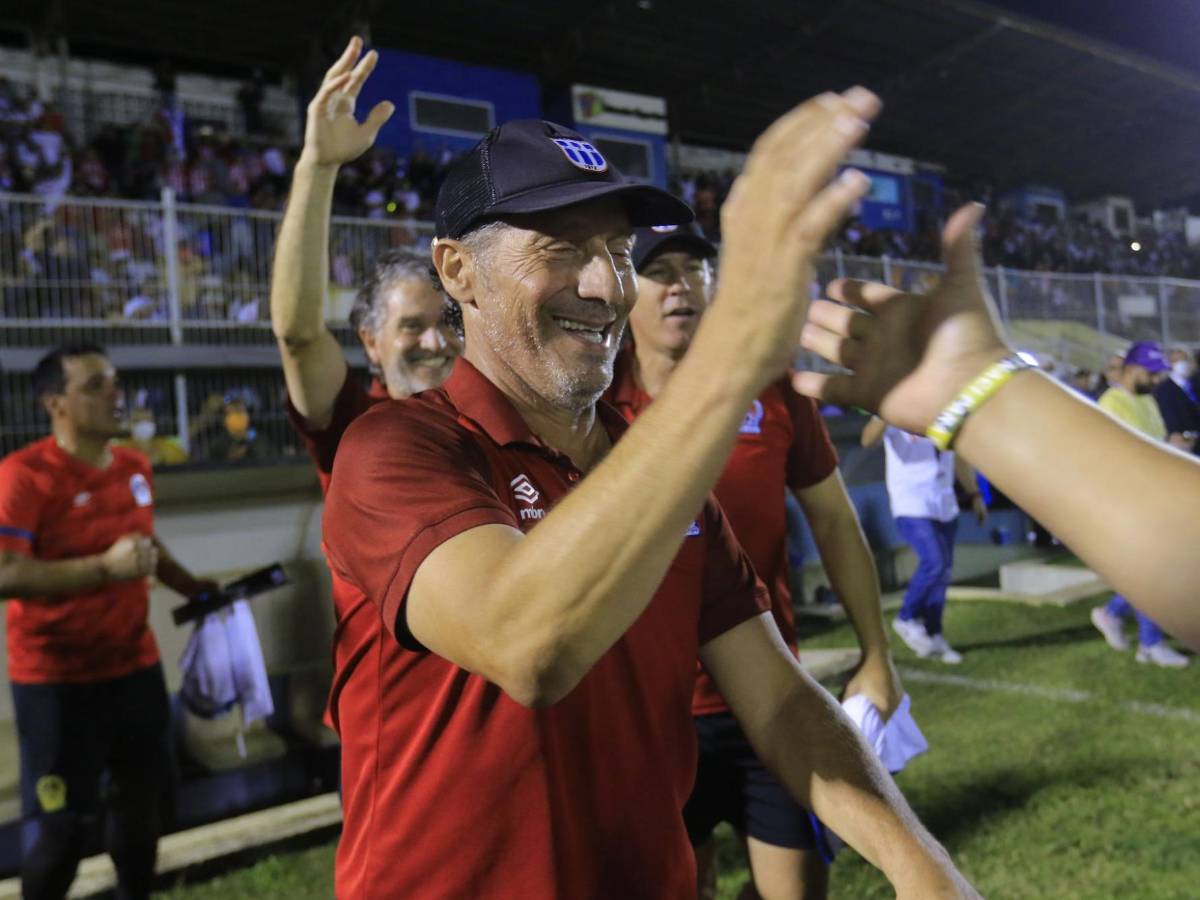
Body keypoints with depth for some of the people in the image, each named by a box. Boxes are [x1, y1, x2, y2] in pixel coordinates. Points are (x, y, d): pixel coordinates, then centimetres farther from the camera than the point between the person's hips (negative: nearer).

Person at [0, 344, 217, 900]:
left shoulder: (136, 468, 4)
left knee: (142, 797, 21)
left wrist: (192, 588, 13)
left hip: (135, 665, 7)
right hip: (56, 678, -7)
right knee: (61, 823, 5)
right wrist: (104, 567, -32)